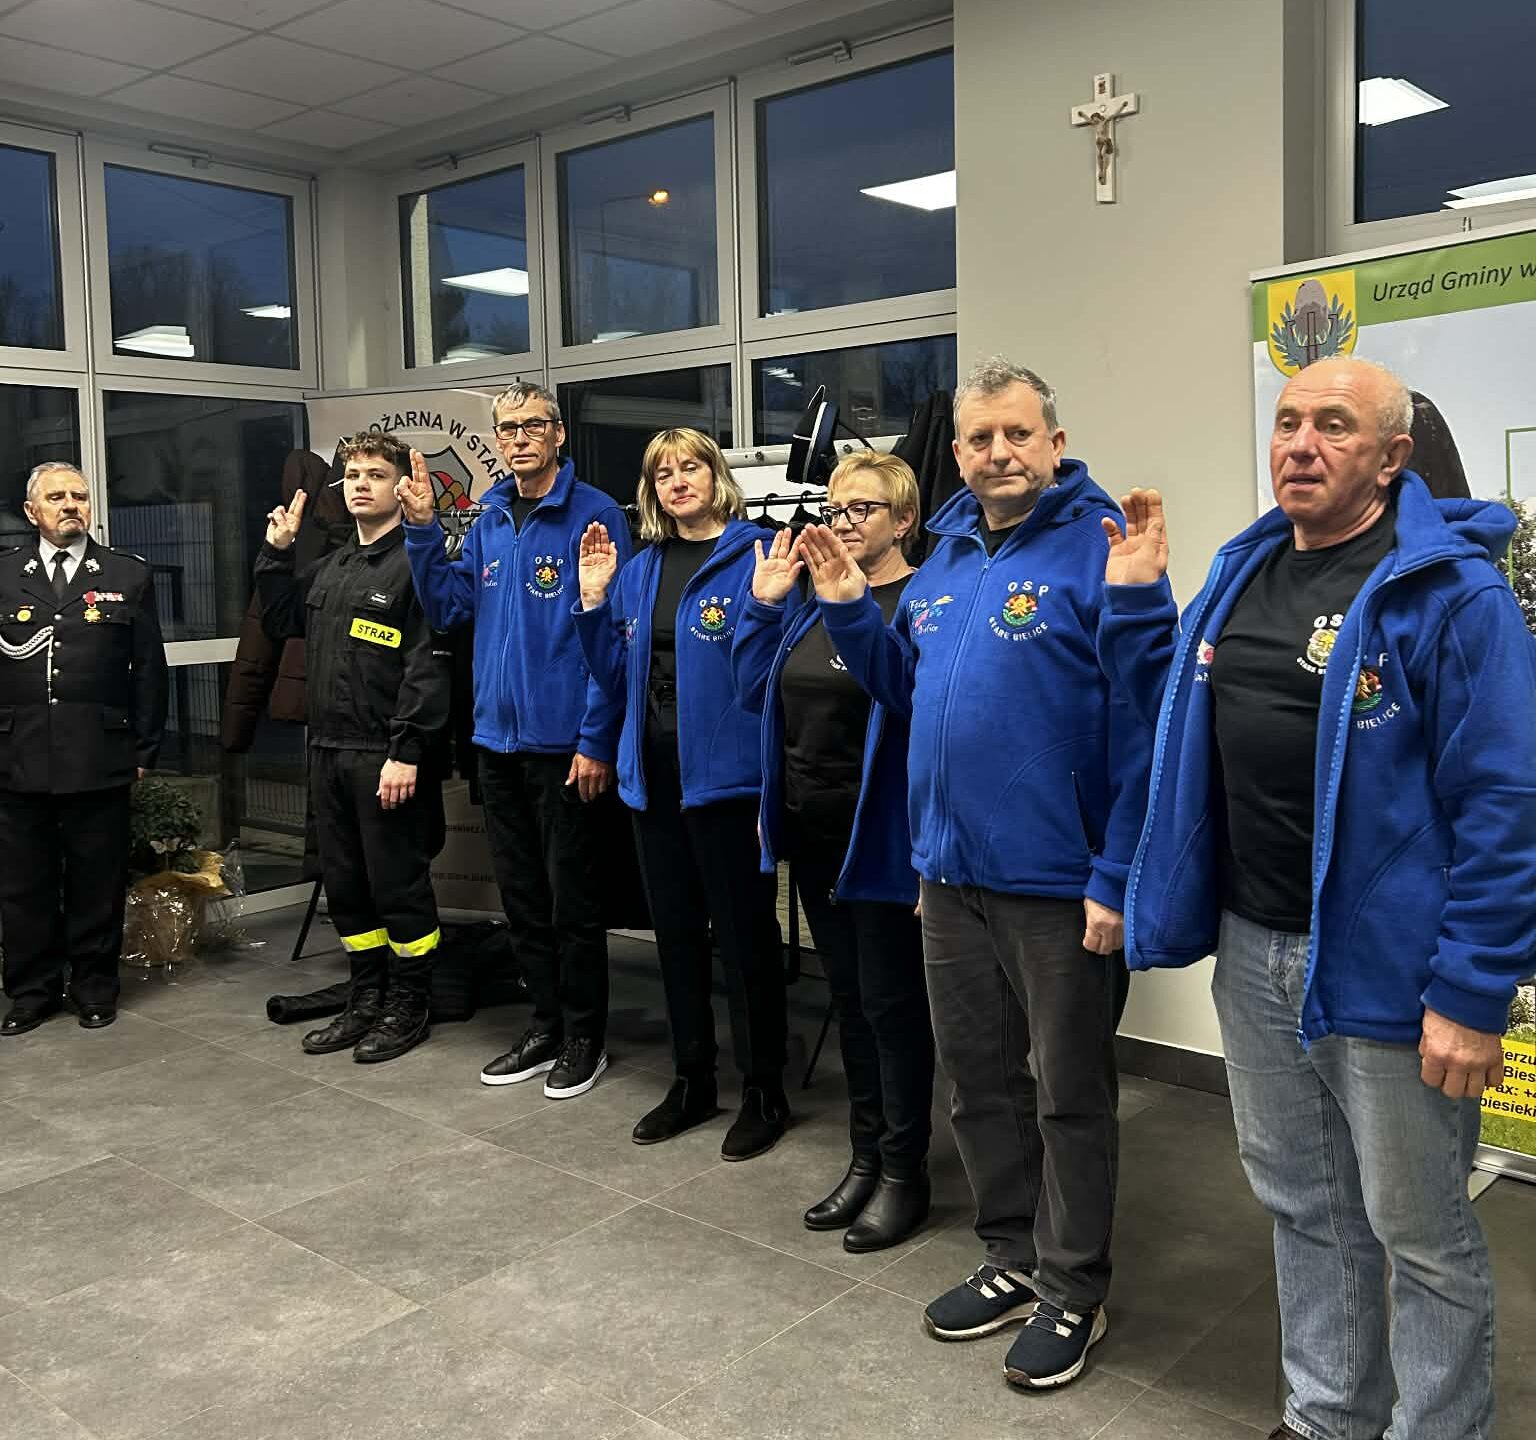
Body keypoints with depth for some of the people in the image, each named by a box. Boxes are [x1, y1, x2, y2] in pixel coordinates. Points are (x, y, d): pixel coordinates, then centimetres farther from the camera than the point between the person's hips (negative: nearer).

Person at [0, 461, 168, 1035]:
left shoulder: (129, 575, 6)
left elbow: (150, 670, 6)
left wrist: (144, 749, 2)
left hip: (100, 761, -1)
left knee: (98, 881, 7)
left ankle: (94, 985, 22)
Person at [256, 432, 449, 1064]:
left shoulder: (416, 563, -10)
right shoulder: (329, 568, 16)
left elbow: (428, 665, -17)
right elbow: (280, 621, 26)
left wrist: (406, 752, -22)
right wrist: (277, 552, 15)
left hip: (386, 756, -8)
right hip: (327, 751, 8)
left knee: (398, 884, 2)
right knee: (344, 884, 15)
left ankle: (408, 1007, 17)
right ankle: (366, 999, 28)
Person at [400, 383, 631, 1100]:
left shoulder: (594, 516, -11)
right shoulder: (490, 519, 10)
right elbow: (449, 608, 10)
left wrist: (597, 741, -17)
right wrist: (423, 530, -2)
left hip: (565, 741, -7)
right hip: (498, 737, 7)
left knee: (572, 899, 5)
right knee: (520, 895, 16)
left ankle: (586, 1035, 21)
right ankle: (546, 1023, 30)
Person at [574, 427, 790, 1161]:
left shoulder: (754, 556, -8)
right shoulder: (640, 570, 12)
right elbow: (618, 682, 11)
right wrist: (593, 599, 3)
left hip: (727, 770, -7)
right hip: (653, 772, 7)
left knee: (744, 935, 4)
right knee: (675, 931, 16)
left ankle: (764, 1094, 19)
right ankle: (692, 1080, 31)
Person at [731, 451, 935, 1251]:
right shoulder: (808, 595, 11)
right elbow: (757, 691, 10)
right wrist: (762, 604, 2)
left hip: (882, 838, -8)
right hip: (813, 832, 8)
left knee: (890, 1001, 4)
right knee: (848, 996, 17)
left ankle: (903, 1172, 20)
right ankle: (866, 1156, 31)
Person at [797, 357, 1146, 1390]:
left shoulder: (1099, 551, -13)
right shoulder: (944, 559, 11)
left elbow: (1140, 723, -18)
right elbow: (908, 687, 21)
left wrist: (1118, 877, -20)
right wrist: (849, 610, 6)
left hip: (1059, 883, -7)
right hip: (952, 871, 7)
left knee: (1069, 1092, 9)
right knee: (979, 1080, 18)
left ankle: (1074, 1290, 27)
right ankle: (1013, 1258, 37)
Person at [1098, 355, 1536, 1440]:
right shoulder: (1246, 569, 8)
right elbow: (1178, 707, 20)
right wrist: (1137, 596, 7)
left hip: (1385, 971, -7)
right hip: (1251, 952, 7)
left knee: (1420, 1233, 10)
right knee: (1303, 1207, 21)